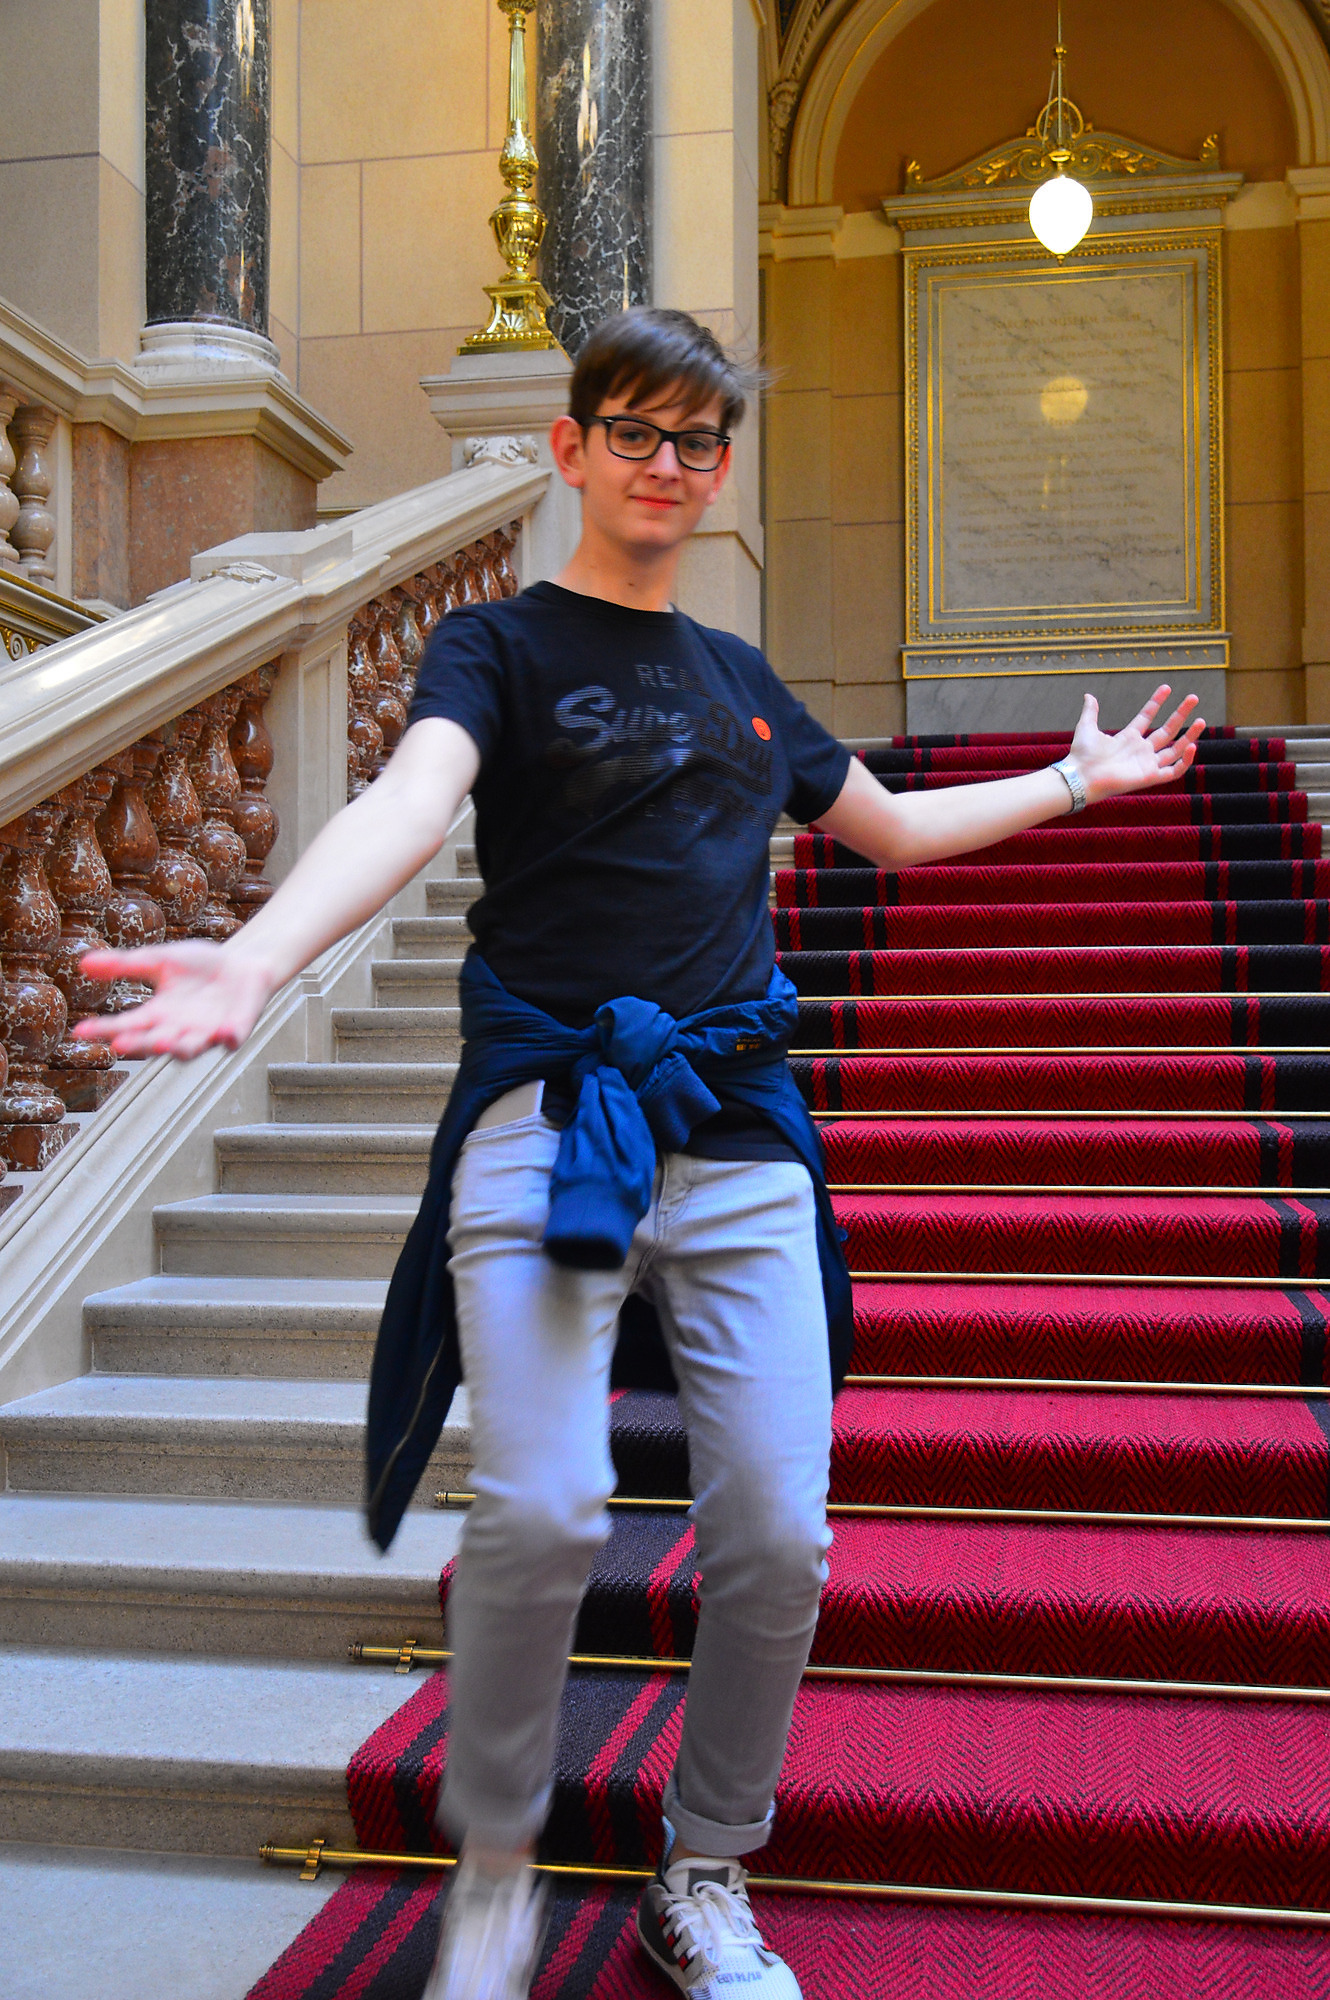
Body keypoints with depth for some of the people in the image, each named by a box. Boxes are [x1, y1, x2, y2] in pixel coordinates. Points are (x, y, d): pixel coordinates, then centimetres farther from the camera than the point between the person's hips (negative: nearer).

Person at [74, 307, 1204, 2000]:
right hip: (548, 1120, -4)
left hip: (738, 1135, 4)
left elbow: (894, 827, 36)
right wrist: (253, 959, -37)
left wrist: (1079, 779, 41)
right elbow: (409, 804, -17)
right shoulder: (499, 645, 5)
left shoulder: (738, 677, 20)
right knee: (541, 1515, -18)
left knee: (777, 1537, -3)